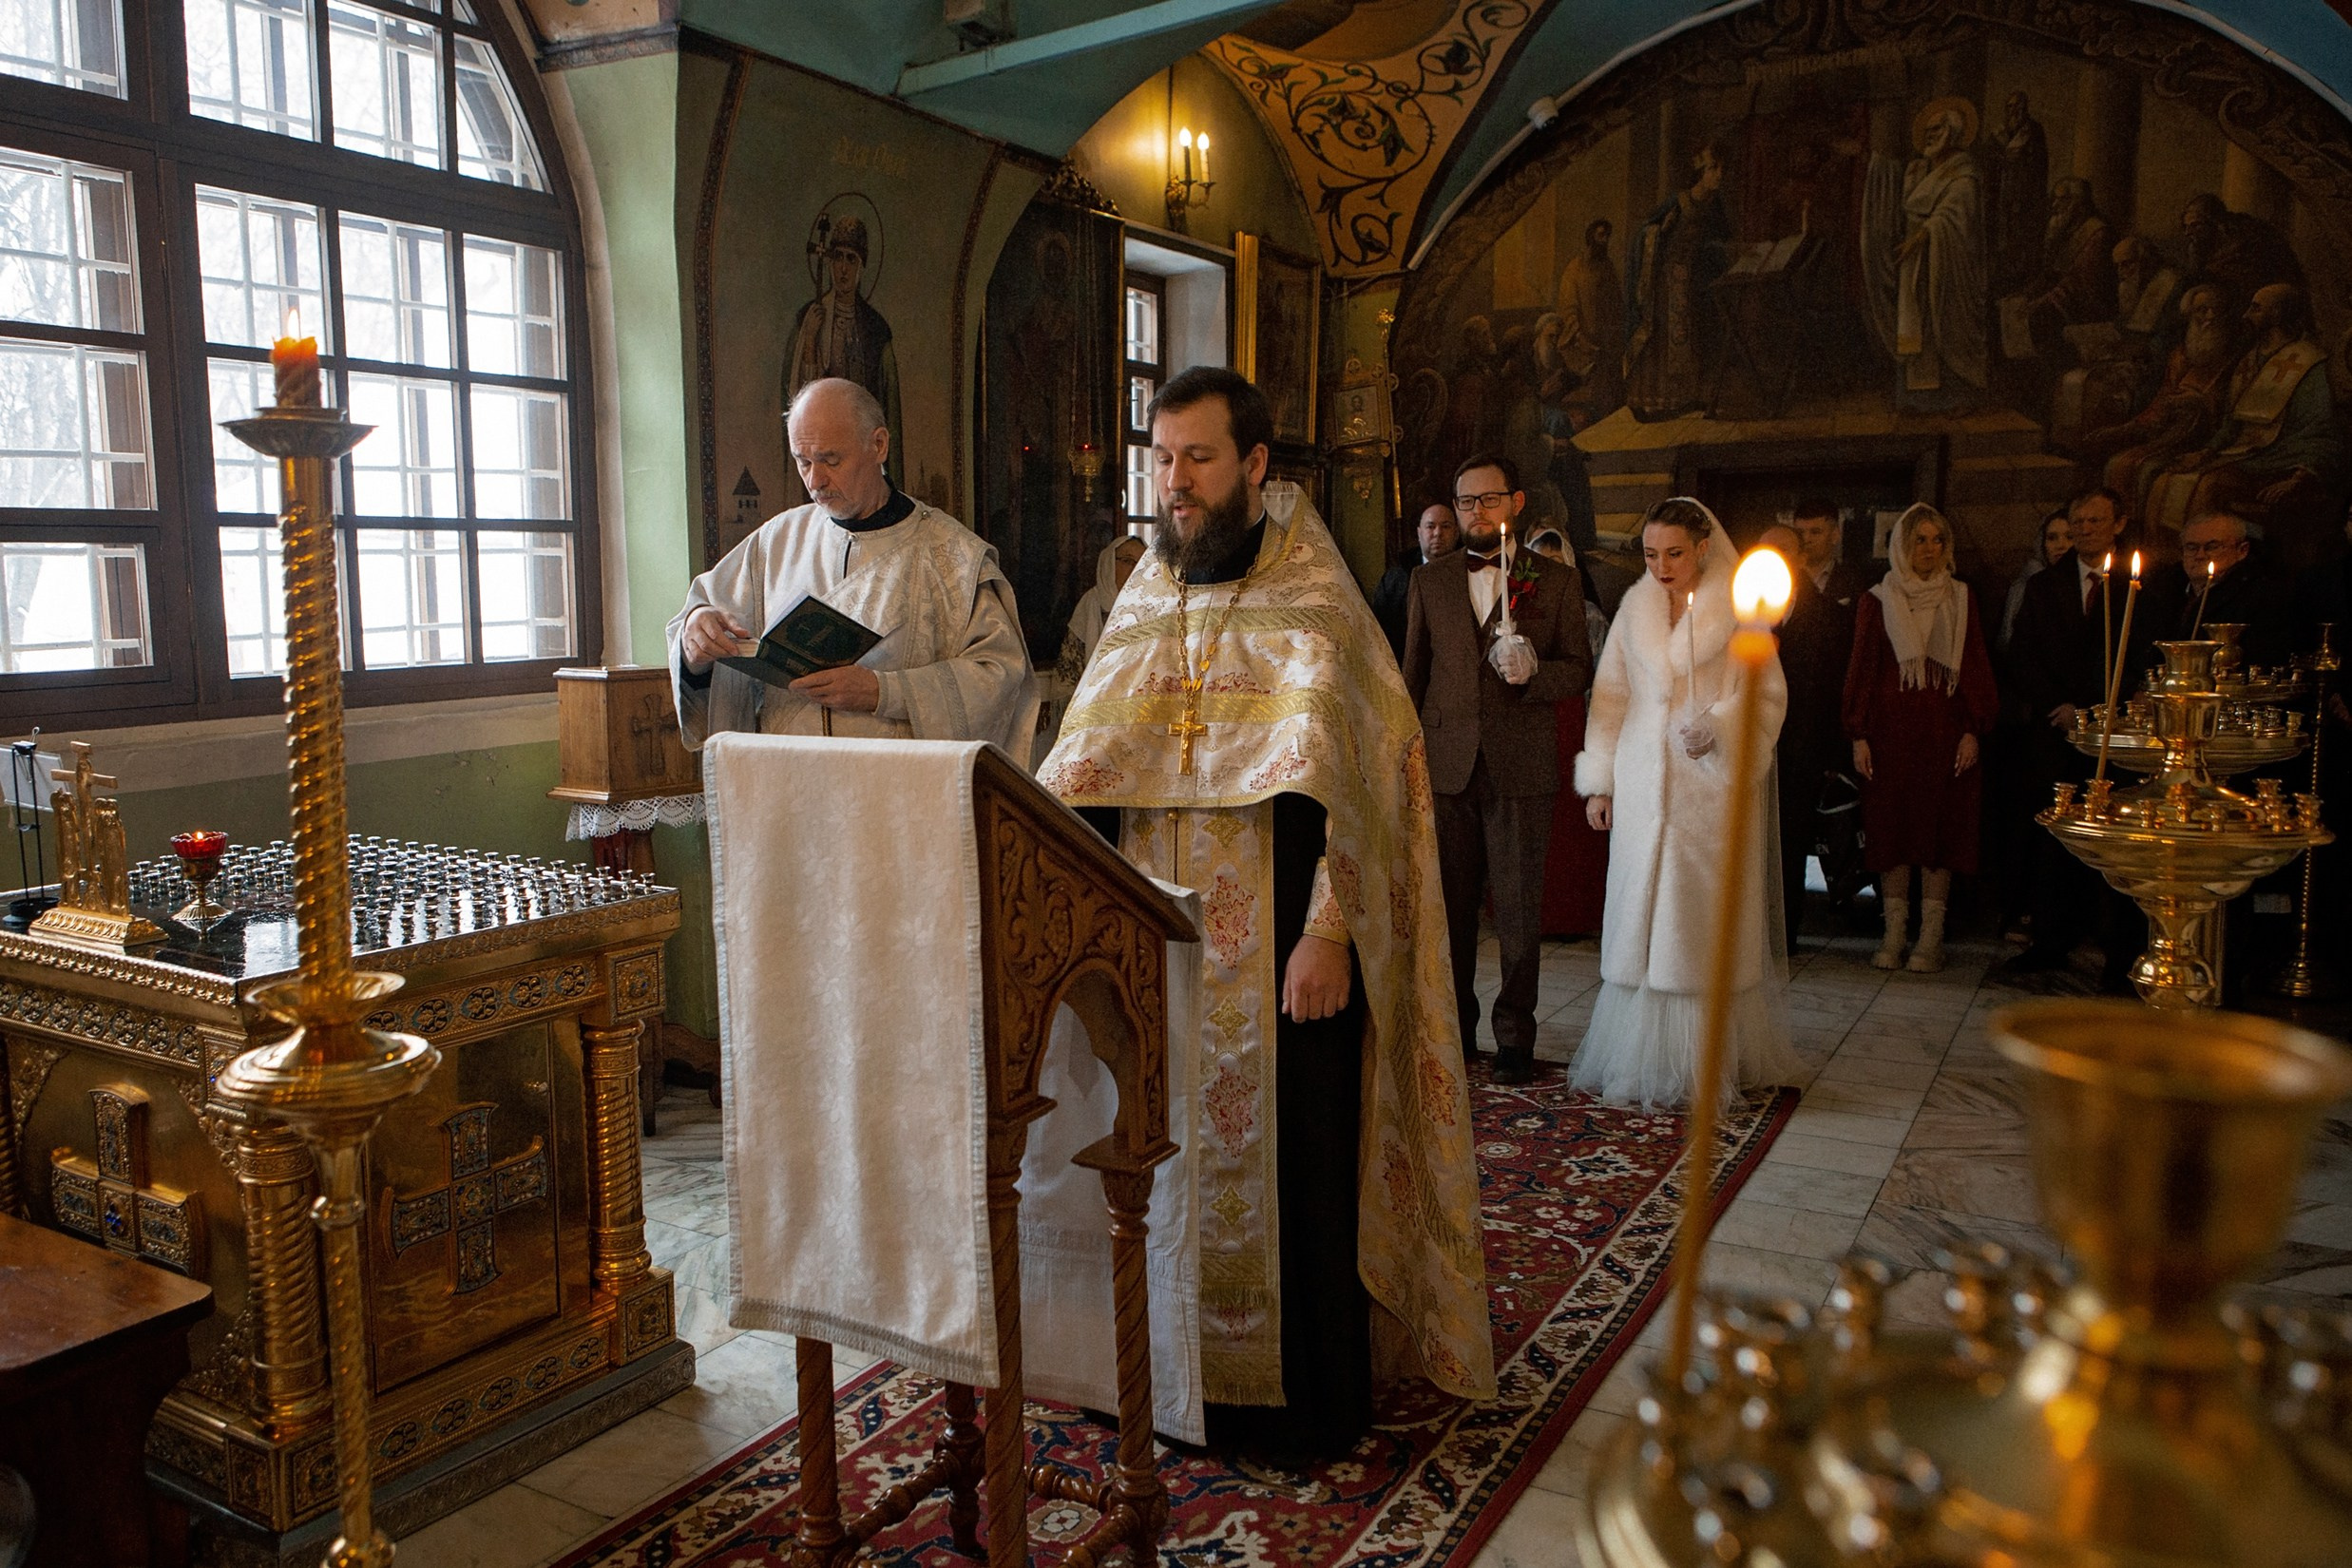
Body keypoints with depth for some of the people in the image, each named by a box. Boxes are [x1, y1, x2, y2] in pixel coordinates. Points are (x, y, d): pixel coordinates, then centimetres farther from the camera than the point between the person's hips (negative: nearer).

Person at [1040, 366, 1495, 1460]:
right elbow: (1086, 773, 10)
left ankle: (1306, 1396, 22)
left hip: (1278, 942, -5)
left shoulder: (1315, 603, -6)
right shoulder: (1145, 601, 10)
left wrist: (1328, 933, -19)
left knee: (1287, 1153, 4)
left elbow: (1345, 779, -13)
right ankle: (1182, 1368, 30)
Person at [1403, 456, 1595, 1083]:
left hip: (1522, 767, -2)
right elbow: (1413, 674, 14)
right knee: (1449, 902, 7)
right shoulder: (1429, 582, 12)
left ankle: (1514, 1033, 14)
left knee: (1519, 907, 1)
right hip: (1445, 764, 2)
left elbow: (1580, 669, 5)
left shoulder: (1557, 581, 6)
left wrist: (1534, 672, -16)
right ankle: (1454, 1024, 20)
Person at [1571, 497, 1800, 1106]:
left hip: (1713, 783, -3)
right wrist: (1598, 782, 9)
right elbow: (1610, 696, 13)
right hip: (1643, 785, 3)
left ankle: (1706, 1062, 10)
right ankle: (1639, 1054, 12)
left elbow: (1768, 694, -2)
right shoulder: (1634, 609, 10)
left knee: (1707, 917, 0)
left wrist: (1715, 727, -20)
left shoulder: (1739, 609, -1)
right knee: (1641, 914, 3)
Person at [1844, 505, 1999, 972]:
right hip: (1891, 731, 0)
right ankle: (1894, 934, 7)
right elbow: (1862, 669, 4)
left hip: (1946, 731, 1)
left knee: (1941, 826, -1)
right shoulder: (1877, 602, 6)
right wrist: (1859, 736, -3)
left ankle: (1931, 938, 3)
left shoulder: (1960, 600, 8)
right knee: (1891, 827, 1)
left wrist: (1974, 730, -4)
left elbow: (1976, 667, 6)